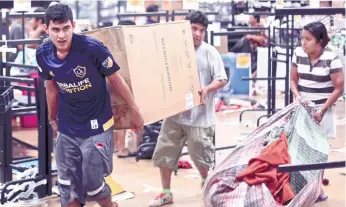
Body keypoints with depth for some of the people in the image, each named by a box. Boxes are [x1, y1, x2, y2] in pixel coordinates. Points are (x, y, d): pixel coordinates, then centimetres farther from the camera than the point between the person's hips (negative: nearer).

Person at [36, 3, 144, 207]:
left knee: (92, 184, 2)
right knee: (67, 186, 8)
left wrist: (134, 110, -1)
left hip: (96, 126, -4)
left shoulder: (92, 48, -23)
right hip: (67, 130, 4)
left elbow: (116, 80, -10)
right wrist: (52, 119, 20)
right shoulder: (43, 54, -9)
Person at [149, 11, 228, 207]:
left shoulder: (209, 52, -4)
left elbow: (222, 79, -5)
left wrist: (207, 89, -22)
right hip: (174, 112, 4)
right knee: (163, 153, 9)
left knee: (202, 156, 3)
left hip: (199, 115, -4)